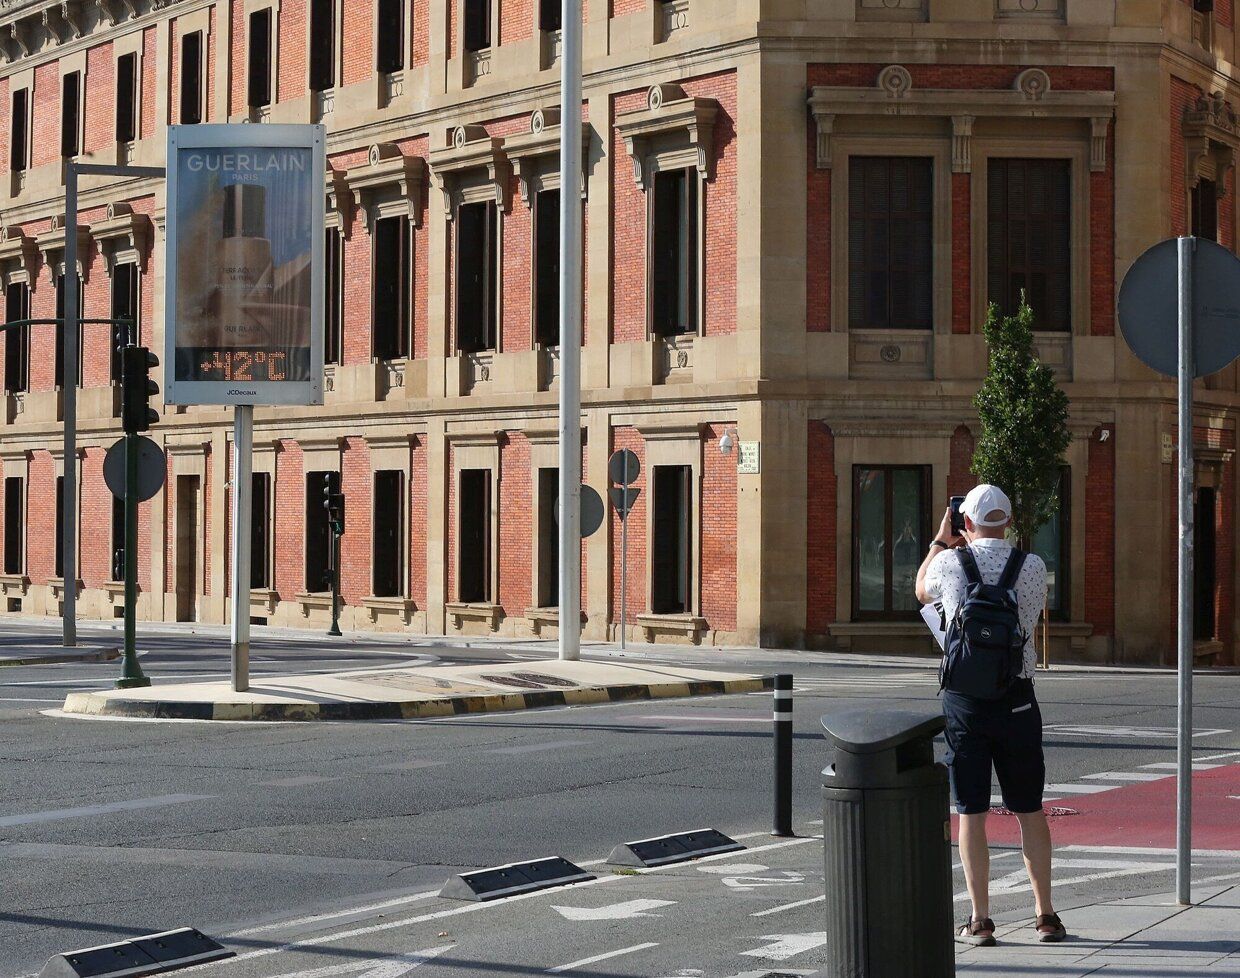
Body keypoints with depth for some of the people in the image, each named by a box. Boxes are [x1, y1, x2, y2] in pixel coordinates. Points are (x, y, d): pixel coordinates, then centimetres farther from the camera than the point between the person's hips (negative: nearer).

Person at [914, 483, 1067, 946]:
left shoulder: (950, 564, -5)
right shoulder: (1033, 566, -2)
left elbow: (921, 591, 18)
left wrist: (941, 540, 29)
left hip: (964, 699, -1)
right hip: (1016, 697, 1)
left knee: (971, 813, 4)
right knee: (1029, 809, 10)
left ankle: (980, 921, 5)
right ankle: (1045, 915, 13)